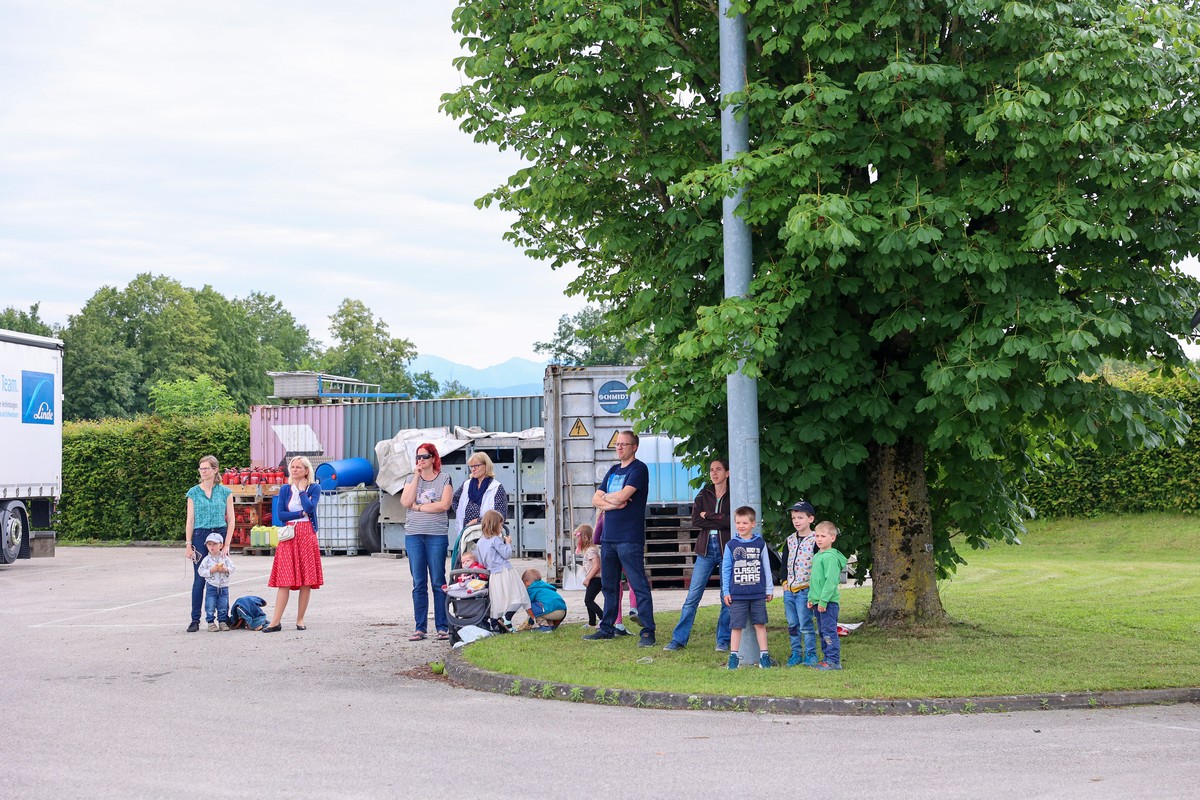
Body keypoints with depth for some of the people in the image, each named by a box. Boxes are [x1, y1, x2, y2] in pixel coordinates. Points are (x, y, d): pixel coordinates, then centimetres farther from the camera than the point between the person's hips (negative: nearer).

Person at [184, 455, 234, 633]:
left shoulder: (225, 492, 4)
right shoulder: (193, 493, 6)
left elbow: (231, 520, 4)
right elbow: (190, 520, 6)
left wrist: (227, 544, -4)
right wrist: (188, 544, -1)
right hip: (200, 537, 0)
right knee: (199, 580, -2)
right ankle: (195, 620, 2)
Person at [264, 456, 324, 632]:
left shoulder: (314, 488, 5)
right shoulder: (285, 489, 10)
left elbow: (310, 508, -13)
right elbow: (280, 514, 1)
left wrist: (302, 490, -3)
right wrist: (301, 514, -5)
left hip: (307, 535, -1)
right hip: (288, 536, 1)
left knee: (306, 580, 0)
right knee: (284, 580, -4)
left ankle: (300, 619, 9)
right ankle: (276, 622, -5)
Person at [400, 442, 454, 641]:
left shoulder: (444, 479, 3)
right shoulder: (412, 479, 13)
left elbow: (444, 505, -10)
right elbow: (405, 502, -4)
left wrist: (418, 506, -5)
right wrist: (416, 477, -5)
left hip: (437, 535, -3)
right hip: (414, 534, 3)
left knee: (438, 583, -1)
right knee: (418, 584, 3)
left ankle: (443, 627, 3)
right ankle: (420, 628, 6)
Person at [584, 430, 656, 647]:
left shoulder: (639, 469, -5)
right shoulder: (613, 471, 18)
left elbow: (622, 496, -17)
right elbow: (596, 500, 13)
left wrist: (606, 497, 3)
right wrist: (612, 503, -7)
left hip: (630, 538, -8)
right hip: (609, 537, 8)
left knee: (639, 585, -8)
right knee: (608, 585, 13)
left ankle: (648, 631, -8)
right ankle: (607, 628, 21)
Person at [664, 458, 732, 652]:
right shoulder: (704, 495, 11)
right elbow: (695, 520, -3)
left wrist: (708, 516, -9)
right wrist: (720, 522, -11)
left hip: (727, 549, -2)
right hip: (706, 549, 2)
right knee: (693, 596, -2)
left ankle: (723, 640, 13)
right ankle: (679, 639, 1)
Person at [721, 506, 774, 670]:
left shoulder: (760, 544, 3)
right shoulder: (731, 545, 2)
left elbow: (766, 567, 8)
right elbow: (726, 569, 6)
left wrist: (769, 589, 9)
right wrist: (725, 592, 3)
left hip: (758, 594, 0)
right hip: (737, 594, 0)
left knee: (760, 624, 5)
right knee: (736, 626, 2)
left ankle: (764, 656, 12)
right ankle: (733, 656, 9)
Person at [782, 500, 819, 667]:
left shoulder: (814, 540, -7)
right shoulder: (790, 540, 12)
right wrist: (785, 581, 8)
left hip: (805, 590, -6)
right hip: (789, 589, 6)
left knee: (805, 625, -6)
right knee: (792, 625, 10)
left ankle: (810, 654, 2)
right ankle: (796, 653, 17)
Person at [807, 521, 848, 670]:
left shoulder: (831, 557, -15)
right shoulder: (816, 556, 16)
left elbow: (831, 581, -20)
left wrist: (823, 600, -22)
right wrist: (811, 598, 18)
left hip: (828, 601, -10)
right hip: (818, 601, 10)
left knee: (829, 631, -8)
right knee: (822, 632, 14)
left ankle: (834, 661, -5)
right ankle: (827, 658, 22)